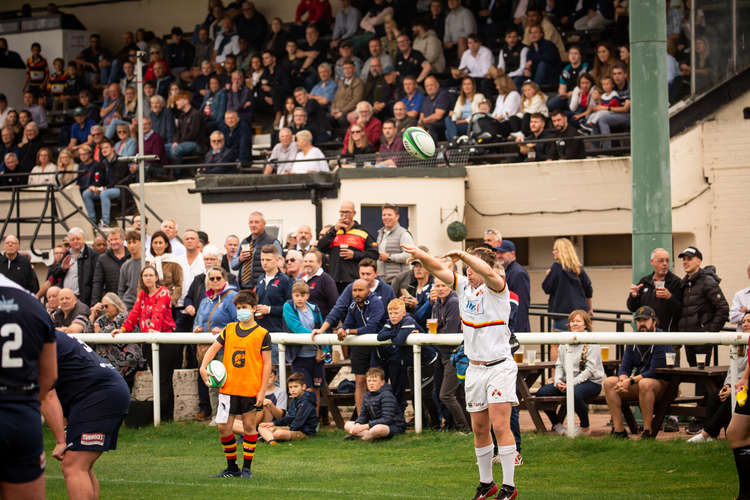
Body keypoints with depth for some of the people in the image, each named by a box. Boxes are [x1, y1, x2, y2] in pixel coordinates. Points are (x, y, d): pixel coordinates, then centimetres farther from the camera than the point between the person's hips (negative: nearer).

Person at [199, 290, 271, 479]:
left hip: (251, 389, -3)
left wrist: (262, 391, -9)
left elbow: (267, 364, -3)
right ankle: (232, 468, 15)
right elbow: (213, 349, 13)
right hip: (228, 387, 3)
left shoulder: (262, 334, -3)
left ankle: (247, 468, 13)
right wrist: (203, 367, -6)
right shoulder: (229, 330, 8)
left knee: (249, 426, 4)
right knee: (224, 427, 1)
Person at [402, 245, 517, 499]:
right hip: (475, 368, 6)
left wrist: (463, 256, -40)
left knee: (500, 425, -10)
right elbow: (439, 270, 3)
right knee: (479, 429, 7)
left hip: (499, 366, -6)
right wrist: (421, 255, -16)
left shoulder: (496, 287, -9)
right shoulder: (464, 285, 7)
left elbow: (489, 272, -31)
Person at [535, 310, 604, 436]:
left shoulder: (592, 343, -6)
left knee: (574, 393, -39)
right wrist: (558, 381, -6)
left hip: (591, 382, -7)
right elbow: (559, 365, 15)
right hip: (567, 381, 7)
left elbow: (590, 370, -13)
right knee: (541, 392, -10)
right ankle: (556, 424, 10)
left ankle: (585, 428, -14)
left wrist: (572, 383, -20)